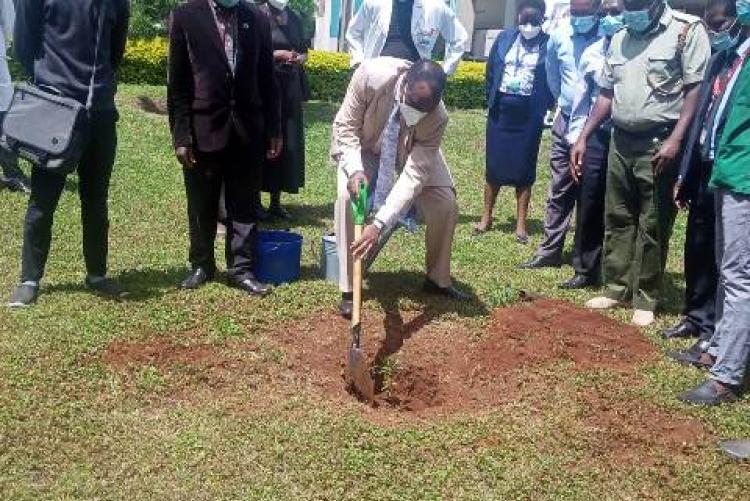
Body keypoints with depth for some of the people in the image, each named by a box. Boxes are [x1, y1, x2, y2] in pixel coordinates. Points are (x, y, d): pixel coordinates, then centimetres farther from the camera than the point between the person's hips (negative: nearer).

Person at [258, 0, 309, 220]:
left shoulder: (295, 18, 12)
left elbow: (305, 51, 18)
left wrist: (298, 59, -3)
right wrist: (276, 55, -17)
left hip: (291, 89, 6)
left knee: (288, 144, 5)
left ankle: (276, 202, 14)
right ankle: (256, 200, 6)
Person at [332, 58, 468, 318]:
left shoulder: (437, 117, -36)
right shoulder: (372, 75, -38)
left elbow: (414, 175, -39)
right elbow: (345, 126, -25)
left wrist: (379, 224, -49)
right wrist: (355, 170, -42)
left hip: (413, 151, 1)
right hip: (365, 147, -1)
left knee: (445, 204, -10)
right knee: (347, 197, -24)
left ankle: (438, 279, 15)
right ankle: (349, 289, -13)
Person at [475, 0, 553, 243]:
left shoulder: (549, 44, -5)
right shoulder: (504, 39, 4)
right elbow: (491, 72, 11)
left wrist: (546, 109, -4)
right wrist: (491, 101, 9)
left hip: (529, 116, -3)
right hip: (501, 112, 3)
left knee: (524, 170, 3)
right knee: (494, 166, 7)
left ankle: (521, 224, 11)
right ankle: (486, 218, 19)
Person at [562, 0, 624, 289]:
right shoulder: (591, 54, 8)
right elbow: (581, 102, 11)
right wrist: (575, 144, 7)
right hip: (596, 136, 3)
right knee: (588, 207, 6)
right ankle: (585, 270, 19)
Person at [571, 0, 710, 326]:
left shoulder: (687, 30, -5)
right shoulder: (619, 38, 13)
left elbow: (696, 88, -11)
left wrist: (675, 140, -19)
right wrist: (583, 137, 13)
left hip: (659, 144, -6)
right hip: (621, 141, 6)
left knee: (652, 225, 1)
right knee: (617, 219, 10)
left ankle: (645, 300, 11)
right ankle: (616, 289, 22)